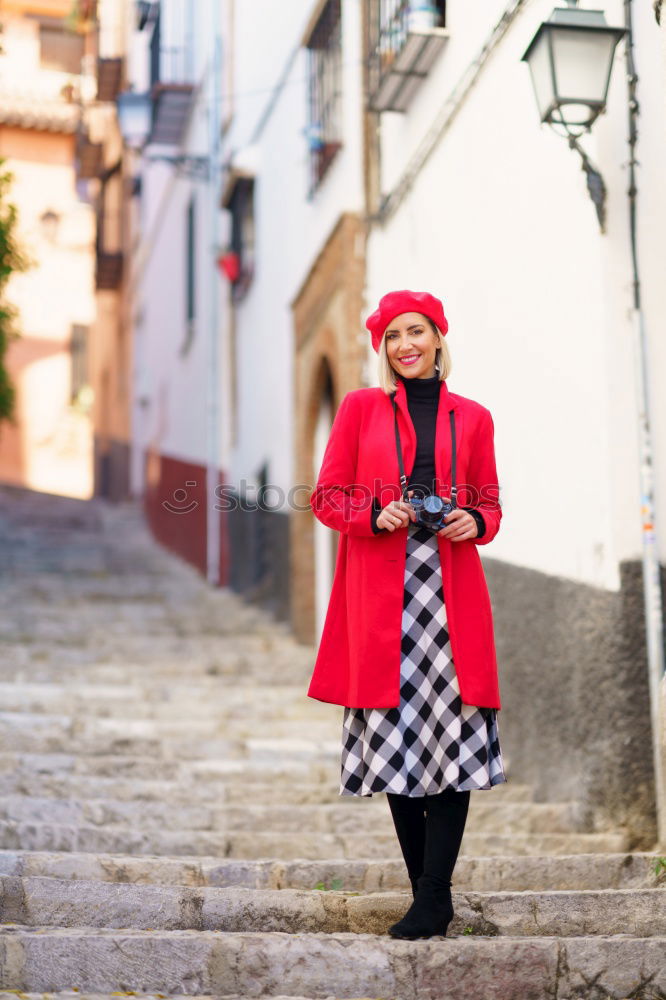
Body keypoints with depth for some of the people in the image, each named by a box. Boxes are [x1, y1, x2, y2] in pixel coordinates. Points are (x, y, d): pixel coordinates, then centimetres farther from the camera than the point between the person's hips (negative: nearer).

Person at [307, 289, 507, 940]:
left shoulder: (472, 418, 14)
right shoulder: (359, 408, 11)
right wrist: (375, 514, -11)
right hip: (380, 593, 0)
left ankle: (432, 898, -5)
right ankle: (429, 896, 9)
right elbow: (328, 497, 8)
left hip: (451, 589, 1)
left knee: (453, 733, -9)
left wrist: (474, 522, -5)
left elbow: (490, 504, 17)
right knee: (395, 737, -1)